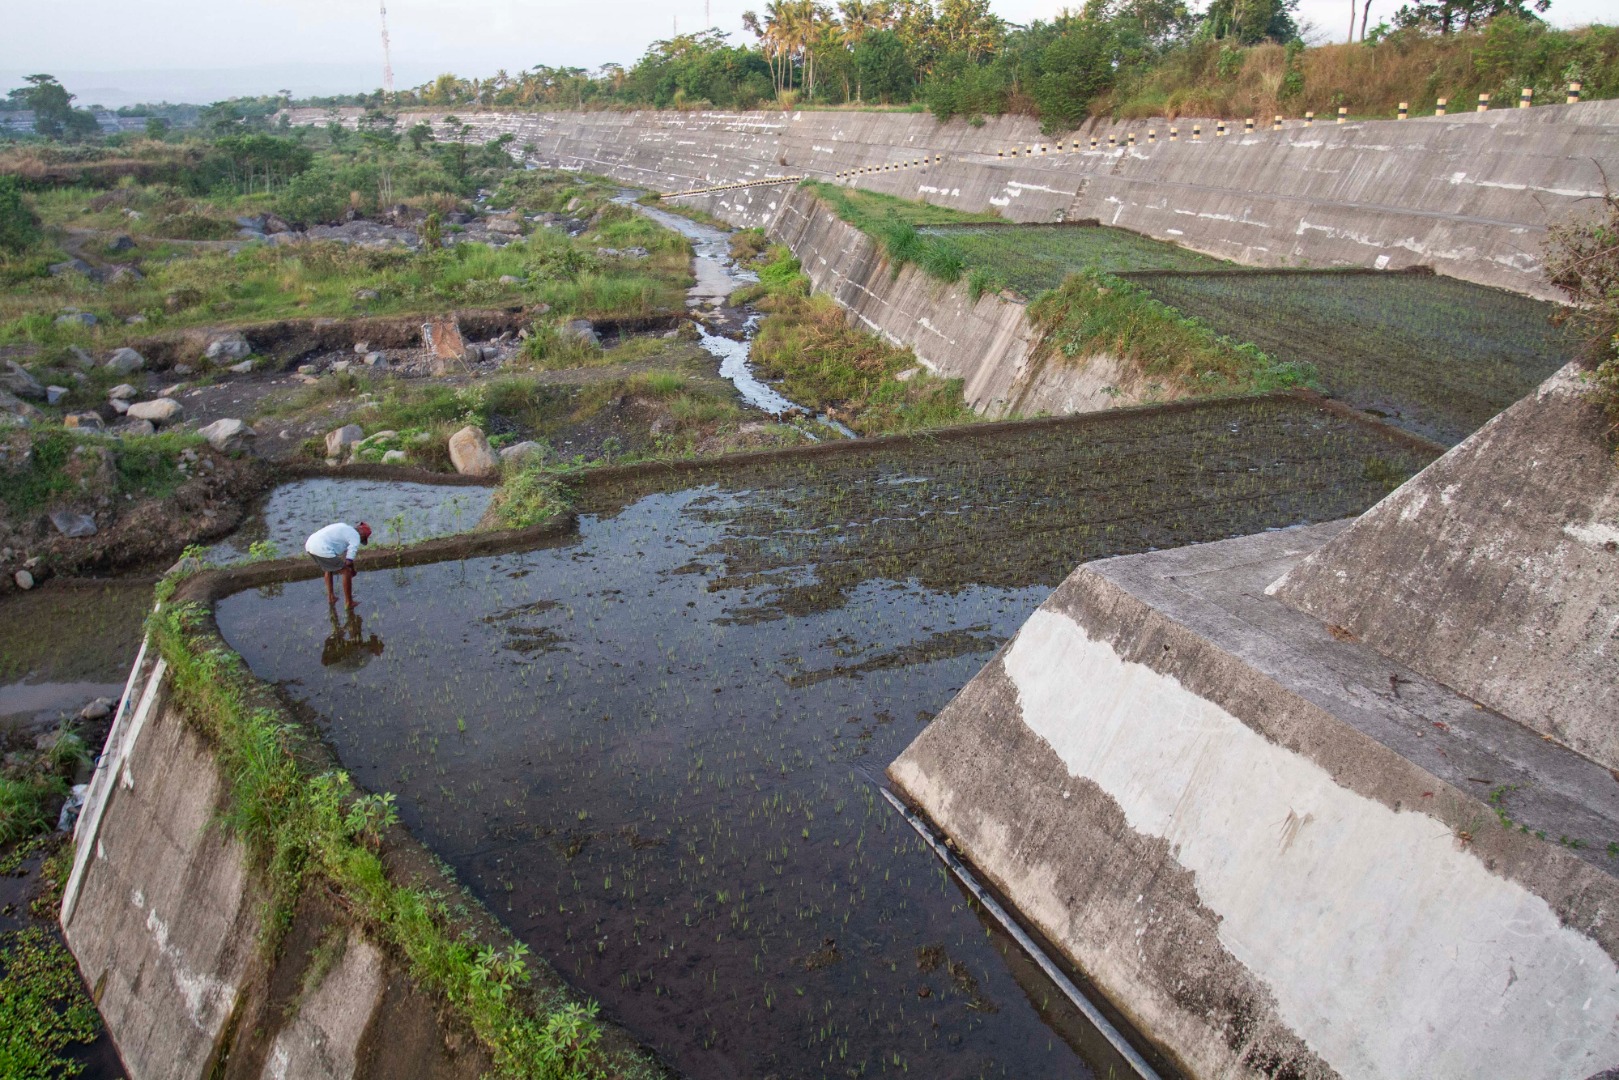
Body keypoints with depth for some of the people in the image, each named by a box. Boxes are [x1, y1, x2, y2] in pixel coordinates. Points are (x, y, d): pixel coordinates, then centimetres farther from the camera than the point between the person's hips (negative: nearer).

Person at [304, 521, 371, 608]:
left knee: (328, 568, 33)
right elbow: (349, 562, -6)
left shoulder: (344, 526, 25)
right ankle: (349, 603, 14)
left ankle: (330, 597, 37)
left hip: (310, 544, 9)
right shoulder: (356, 537, 1)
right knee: (347, 572, 6)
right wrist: (352, 571, 15)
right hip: (322, 550, -9)